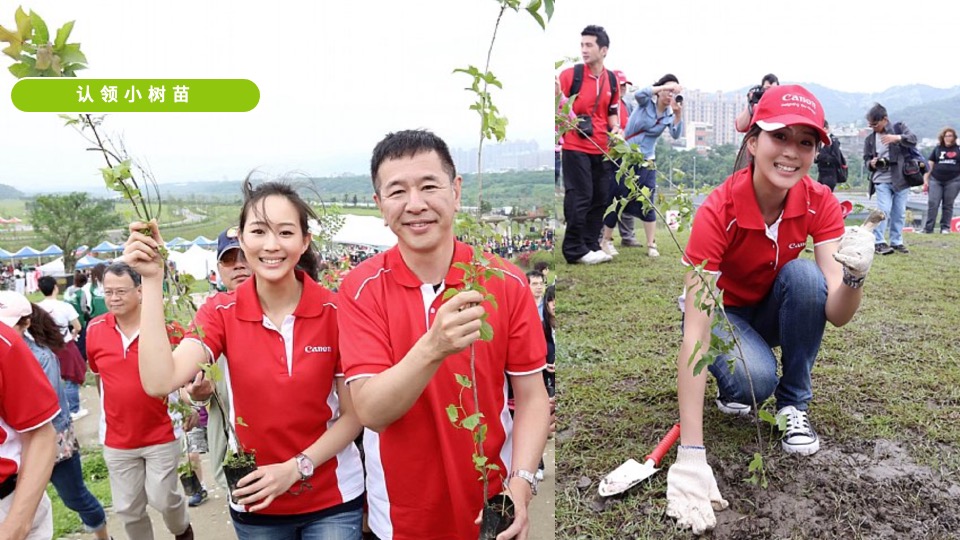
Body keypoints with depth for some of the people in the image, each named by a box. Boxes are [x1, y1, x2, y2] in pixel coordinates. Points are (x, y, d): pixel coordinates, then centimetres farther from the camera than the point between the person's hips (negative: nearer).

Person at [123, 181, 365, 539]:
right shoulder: (221, 312, -8)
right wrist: (152, 280, -24)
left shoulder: (335, 312, -13)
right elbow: (159, 382, -23)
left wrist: (296, 467, -18)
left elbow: (354, 414, -8)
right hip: (255, 501, 2)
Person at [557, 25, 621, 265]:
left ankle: (591, 244, 20)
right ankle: (575, 249, 3)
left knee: (599, 198, 9)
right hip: (575, 147, -6)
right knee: (579, 197, -6)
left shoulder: (611, 80, 11)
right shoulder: (570, 74, -4)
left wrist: (615, 127, 2)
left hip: (602, 149, 6)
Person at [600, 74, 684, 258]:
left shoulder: (670, 114, 1)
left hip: (646, 162, 3)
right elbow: (638, 94, -30)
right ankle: (606, 241, 14)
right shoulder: (646, 102, -7)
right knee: (617, 200, 1)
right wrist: (665, 86, -33)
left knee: (647, 203, 1)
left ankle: (651, 245, 9)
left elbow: (676, 135, -15)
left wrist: (678, 114, -28)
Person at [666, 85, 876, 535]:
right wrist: (691, 456, -44)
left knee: (804, 273, -28)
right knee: (755, 380, -34)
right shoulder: (718, 211, -31)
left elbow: (837, 314, -23)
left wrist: (854, 276, -48)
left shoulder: (819, 203, -19)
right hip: (722, 313, -4)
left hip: (776, 310, 4)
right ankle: (733, 382, 5)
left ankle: (793, 403, -8)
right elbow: (695, 335, -38)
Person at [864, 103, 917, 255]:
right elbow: (866, 159, 13)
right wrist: (871, 163, -11)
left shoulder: (899, 127, 3)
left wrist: (897, 138, -31)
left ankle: (896, 242, 17)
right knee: (884, 211, -13)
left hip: (901, 179, 1)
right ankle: (878, 242, -7)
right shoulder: (870, 139, 7)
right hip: (882, 181, 0)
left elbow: (913, 139, -12)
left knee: (899, 213, 7)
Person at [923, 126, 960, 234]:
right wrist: (925, 180, 4)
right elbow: (930, 165, 11)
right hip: (936, 180, 0)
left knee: (948, 205, 2)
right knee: (932, 203, -7)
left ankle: (945, 227, 8)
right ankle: (928, 228, -5)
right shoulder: (937, 149, 11)